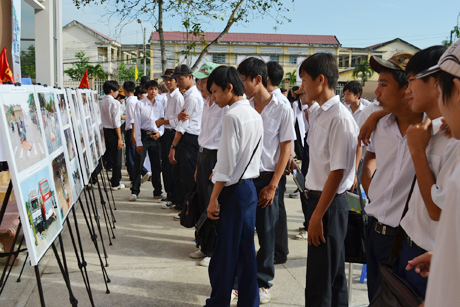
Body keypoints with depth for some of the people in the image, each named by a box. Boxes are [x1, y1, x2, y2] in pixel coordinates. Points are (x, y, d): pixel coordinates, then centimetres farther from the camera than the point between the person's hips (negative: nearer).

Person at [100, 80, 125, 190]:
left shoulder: (100, 103, 7)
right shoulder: (115, 103, -12)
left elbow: (99, 119, 9)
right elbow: (116, 122, -15)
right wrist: (120, 138, -13)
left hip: (103, 131, 7)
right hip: (112, 132, -7)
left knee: (102, 157, 16)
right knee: (116, 158, 3)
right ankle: (115, 183, 8)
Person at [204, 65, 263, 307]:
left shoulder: (232, 116, -16)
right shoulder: (255, 115, 10)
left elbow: (226, 162, -19)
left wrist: (214, 199, -14)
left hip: (233, 190, -9)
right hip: (250, 187, 9)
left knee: (223, 253, 3)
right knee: (245, 251, 14)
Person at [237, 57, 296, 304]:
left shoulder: (282, 109, -6)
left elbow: (286, 149, -5)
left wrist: (272, 186, -9)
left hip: (266, 180, -3)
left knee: (266, 233, 8)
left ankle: (262, 282, 24)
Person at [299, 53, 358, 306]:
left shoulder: (339, 118, -19)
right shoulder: (319, 115, 9)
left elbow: (337, 171, -21)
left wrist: (318, 215, -18)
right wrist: (314, 210, 13)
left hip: (330, 204, -9)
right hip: (318, 199, 9)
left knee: (320, 279, 2)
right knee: (333, 273, 21)